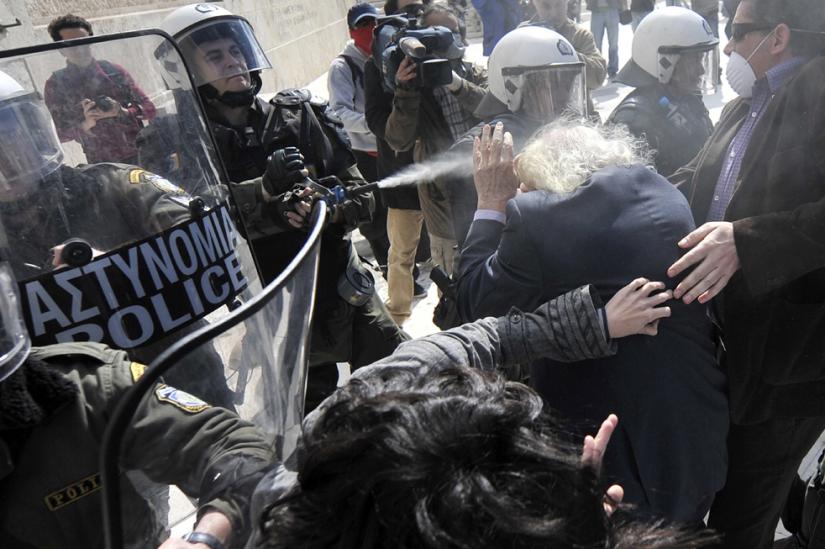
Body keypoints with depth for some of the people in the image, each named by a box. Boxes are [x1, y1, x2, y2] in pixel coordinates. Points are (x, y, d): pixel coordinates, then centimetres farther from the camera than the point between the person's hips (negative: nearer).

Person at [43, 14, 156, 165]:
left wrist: (122, 112, -12)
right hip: (103, 167, -1)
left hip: (140, 155, 2)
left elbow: (149, 108, 6)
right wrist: (85, 125, -16)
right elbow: (58, 134, 2)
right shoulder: (55, 85, 4)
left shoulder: (112, 71, 8)